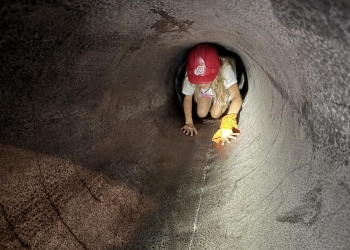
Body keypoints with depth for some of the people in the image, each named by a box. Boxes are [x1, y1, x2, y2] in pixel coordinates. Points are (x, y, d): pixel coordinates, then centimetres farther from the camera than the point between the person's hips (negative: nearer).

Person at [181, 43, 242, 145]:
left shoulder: (225, 69, -47)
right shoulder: (190, 76, -38)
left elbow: (237, 98, -52)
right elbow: (187, 98, -19)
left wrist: (227, 125, -60)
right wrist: (189, 122, -25)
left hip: (223, 88, -2)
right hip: (205, 91, 2)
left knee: (215, 115, -8)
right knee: (201, 114, -6)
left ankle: (226, 102, 23)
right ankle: (211, 101, 25)